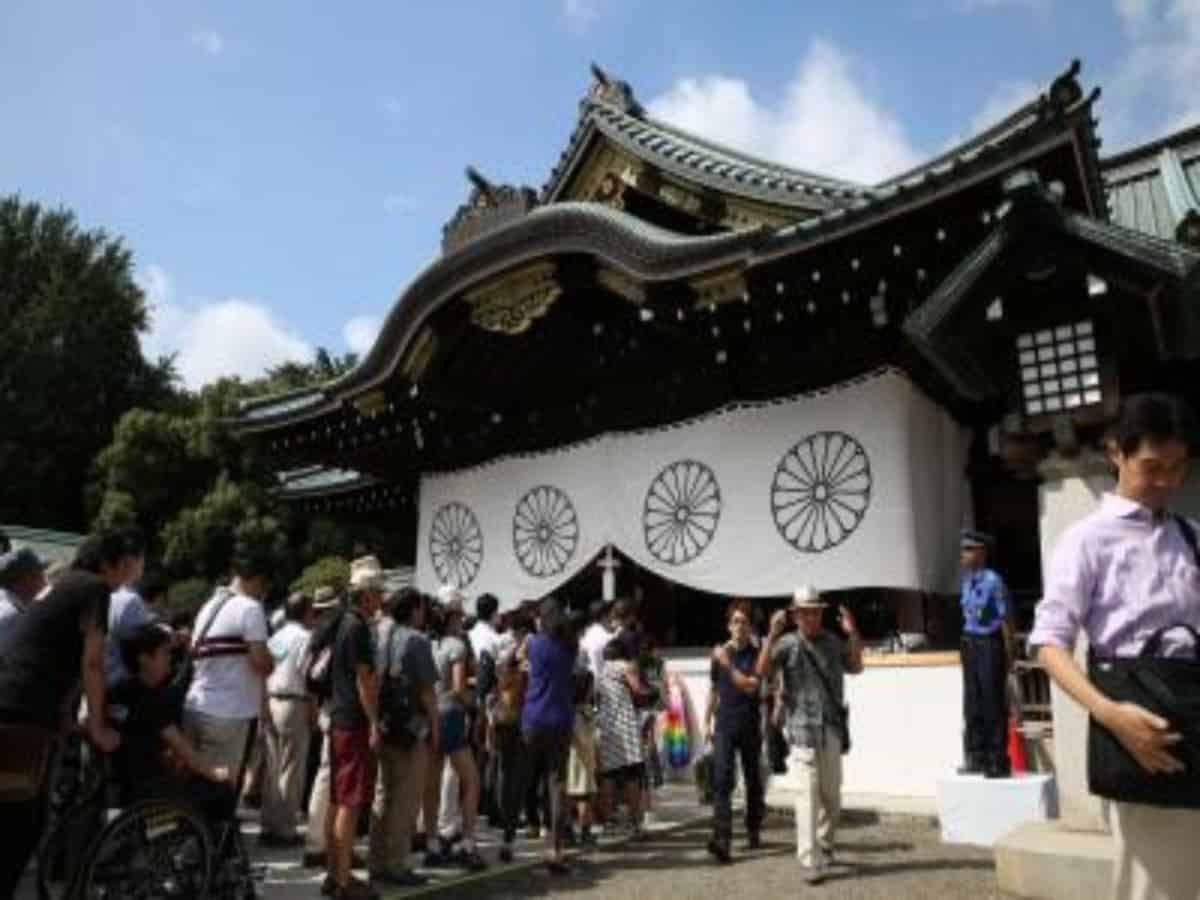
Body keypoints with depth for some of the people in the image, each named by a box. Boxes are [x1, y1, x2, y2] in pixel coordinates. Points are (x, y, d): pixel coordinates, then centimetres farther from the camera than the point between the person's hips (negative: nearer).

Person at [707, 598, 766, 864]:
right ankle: (721, 839, -14)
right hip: (724, 725, 1)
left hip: (750, 726, -1)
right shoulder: (720, 653, 7)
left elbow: (750, 686, -16)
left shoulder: (757, 655, -2)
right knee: (722, 780, -9)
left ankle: (753, 831, 28)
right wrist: (707, 721, 13)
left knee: (753, 780, 10)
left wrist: (728, 664, -19)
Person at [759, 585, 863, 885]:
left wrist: (852, 633, 2)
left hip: (831, 728, 5)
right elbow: (762, 671, -15)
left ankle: (824, 846, 35)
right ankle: (811, 863, -5)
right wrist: (772, 635, -25)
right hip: (802, 729, -4)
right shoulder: (787, 643, -5)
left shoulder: (833, 642, 9)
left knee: (832, 795, 14)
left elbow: (855, 667, 13)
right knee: (807, 795, -8)